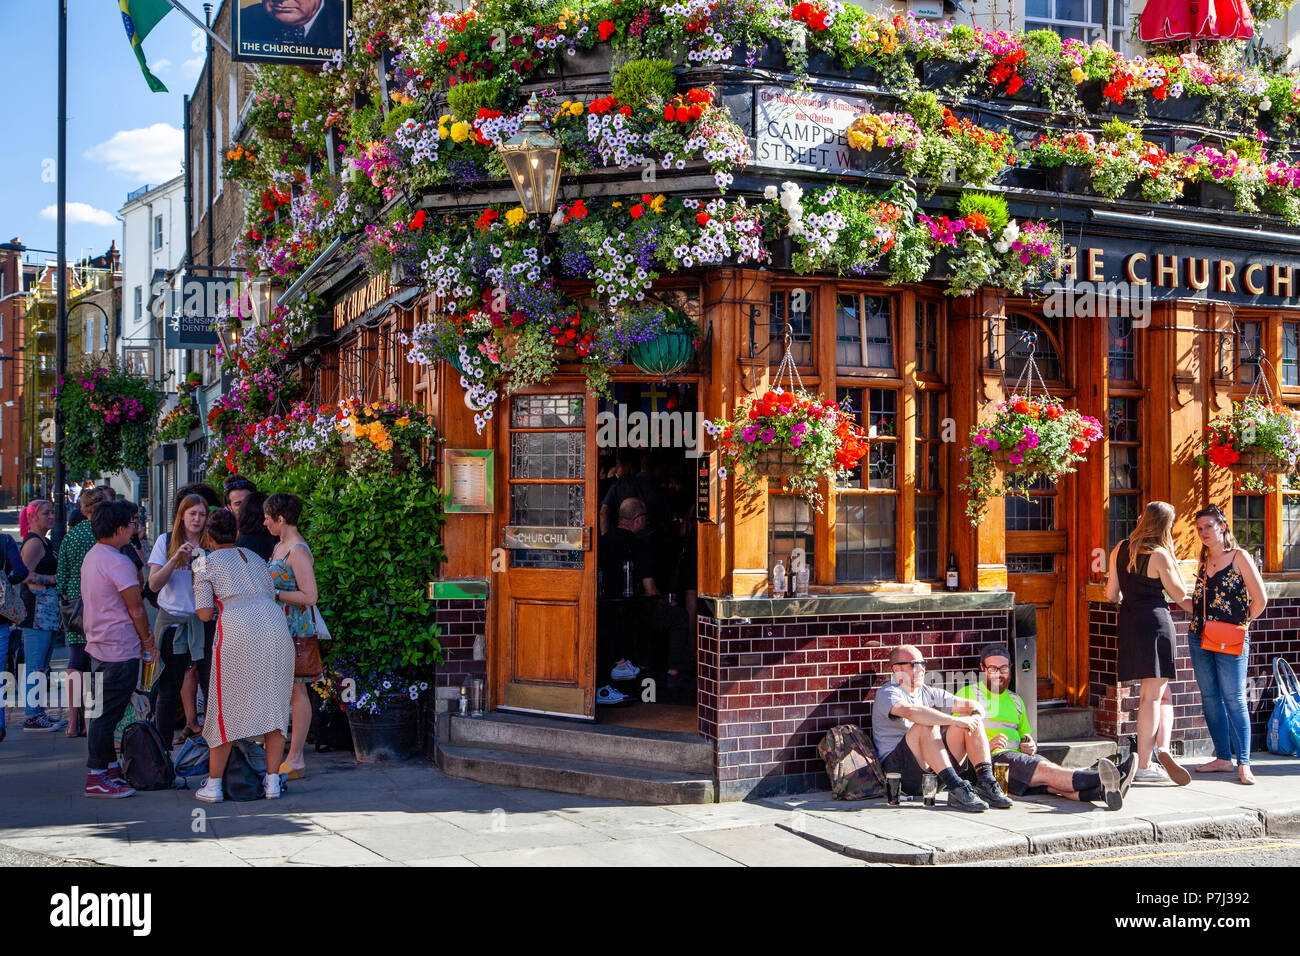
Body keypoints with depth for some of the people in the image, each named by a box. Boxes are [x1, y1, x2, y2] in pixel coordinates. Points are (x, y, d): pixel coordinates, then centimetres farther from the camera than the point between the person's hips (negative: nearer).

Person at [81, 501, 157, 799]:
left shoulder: (91, 556, 12)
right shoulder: (118, 562, -18)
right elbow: (136, 609, -16)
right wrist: (147, 641, 0)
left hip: (98, 645, 10)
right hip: (120, 650, -10)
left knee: (106, 713, 15)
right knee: (108, 715, -5)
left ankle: (110, 769, 24)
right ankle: (97, 778, -2)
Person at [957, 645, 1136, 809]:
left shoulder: (1016, 700, 28)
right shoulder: (968, 694, 9)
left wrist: (1032, 746, 7)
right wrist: (986, 745, -15)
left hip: (1019, 756, 5)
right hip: (990, 759, -5)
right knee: (1045, 769, -31)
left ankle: (1103, 790, -57)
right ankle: (1102, 779, -55)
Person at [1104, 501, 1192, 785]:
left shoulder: (1119, 550, 7)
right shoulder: (1159, 555, -10)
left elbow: (1111, 595, 10)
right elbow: (1180, 595, -1)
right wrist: (1173, 560, 3)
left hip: (1129, 623, 6)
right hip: (1155, 621, -6)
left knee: (1163, 694, 14)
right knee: (1152, 695, -3)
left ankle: (1162, 750, 0)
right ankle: (1144, 766, -4)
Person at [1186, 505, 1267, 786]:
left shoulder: (1239, 557, -4)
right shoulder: (1203, 562, 14)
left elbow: (1260, 600, -8)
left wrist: (1241, 623, 0)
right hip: (1199, 637, 6)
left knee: (1234, 699, -7)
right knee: (1210, 699, 7)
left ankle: (1243, 763, -5)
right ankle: (1223, 758, 15)